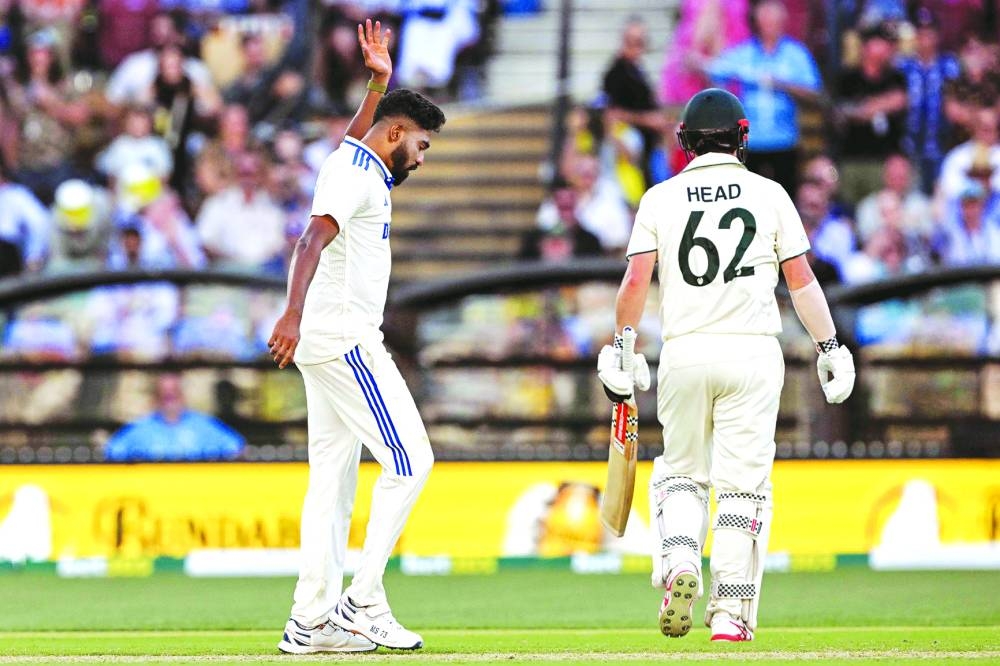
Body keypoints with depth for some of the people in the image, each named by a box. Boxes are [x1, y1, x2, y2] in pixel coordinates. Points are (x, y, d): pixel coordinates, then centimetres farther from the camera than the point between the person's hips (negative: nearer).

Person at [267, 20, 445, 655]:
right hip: (345, 337, -10)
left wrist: (379, 81, 33)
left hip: (325, 342, 10)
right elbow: (314, 240, -27)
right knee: (409, 459, -10)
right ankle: (363, 602, -14)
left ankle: (312, 621, 5)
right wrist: (293, 314, -40)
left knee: (334, 475, 7)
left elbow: (357, 135, 44)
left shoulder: (354, 161, 18)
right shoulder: (357, 175, -12)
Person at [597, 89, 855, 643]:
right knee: (742, 482, 2)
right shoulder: (769, 194, 4)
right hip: (752, 349, -1)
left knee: (680, 471, 16)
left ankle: (678, 561, -11)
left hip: (684, 352, 1)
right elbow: (801, 280, 1)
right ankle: (732, 611, -3)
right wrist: (829, 347, 8)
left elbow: (635, 279, -2)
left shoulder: (661, 198, 5)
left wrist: (621, 348, 6)